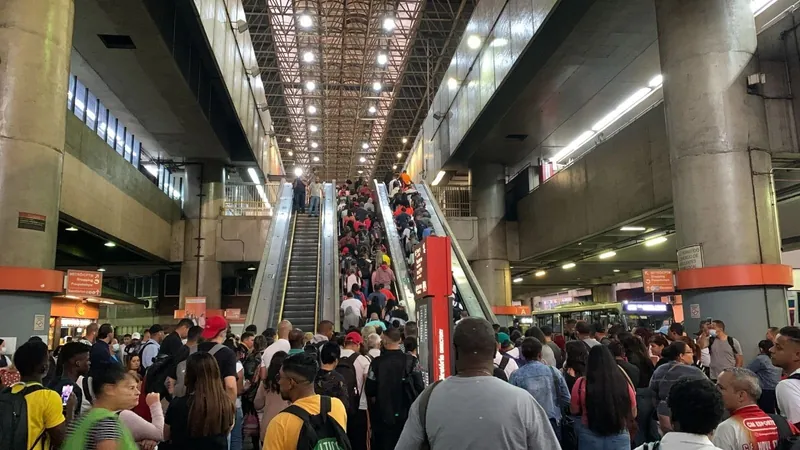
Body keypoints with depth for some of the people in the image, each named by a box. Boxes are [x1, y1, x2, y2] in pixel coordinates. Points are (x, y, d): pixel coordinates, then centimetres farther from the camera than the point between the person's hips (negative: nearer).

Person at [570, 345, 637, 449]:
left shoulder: (581, 384, -11)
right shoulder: (624, 384, -8)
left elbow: (574, 411, 2)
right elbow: (633, 414, 5)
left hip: (589, 437, -1)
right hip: (619, 437, 1)